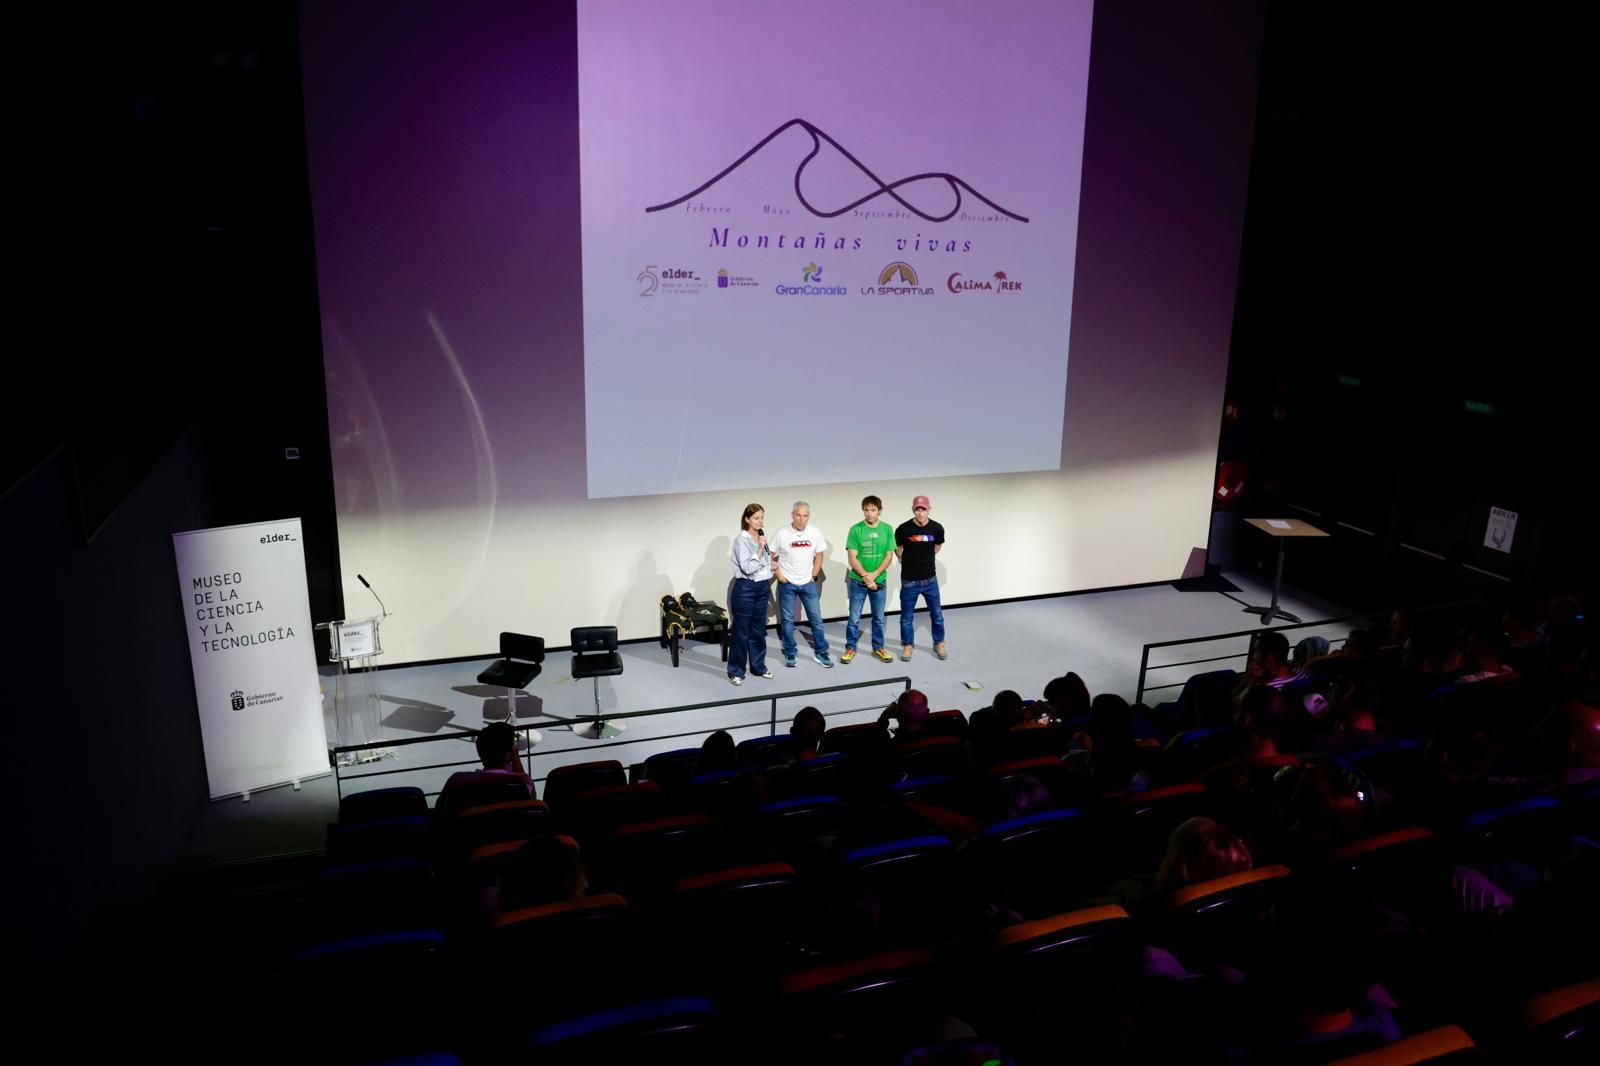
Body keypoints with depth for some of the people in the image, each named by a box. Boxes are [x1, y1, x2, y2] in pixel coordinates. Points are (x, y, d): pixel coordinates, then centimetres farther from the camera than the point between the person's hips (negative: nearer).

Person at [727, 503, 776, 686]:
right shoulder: (741, 540, -14)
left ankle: (758, 666, 26)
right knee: (741, 631, 0)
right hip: (745, 589, -7)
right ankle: (736, 671, 8)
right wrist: (759, 549, -23)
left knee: (759, 630, 15)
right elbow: (747, 568, -21)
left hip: (762, 588, 7)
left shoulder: (762, 536, 8)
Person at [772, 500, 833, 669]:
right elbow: (770, 557, -2)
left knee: (816, 618, 5)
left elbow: (819, 556, 6)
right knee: (787, 619, 6)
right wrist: (778, 575, -7)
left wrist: (813, 576, 1)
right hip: (787, 584, -2)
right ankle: (790, 654, 19)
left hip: (808, 583, 2)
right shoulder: (782, 533, -11)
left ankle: (820, 652, 18)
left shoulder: (815, 532, -6)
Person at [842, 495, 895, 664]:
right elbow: (852, 558, -9)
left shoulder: (887, 529, -2)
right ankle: (850, 648, 18)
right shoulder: (855, 529, -9)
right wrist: (865, 577, -15)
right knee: (854, 618, 5)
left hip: (880, 581, 2)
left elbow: (889, 556, -2)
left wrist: (874, 575, -13)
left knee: (879, 618, 12)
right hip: (858, 582, -2)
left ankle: (878, 648, 26)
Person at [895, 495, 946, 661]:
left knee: (937, 614, 12)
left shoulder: (937, 528, -9)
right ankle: (907, 645, 26)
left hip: (930, 579, 2)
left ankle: (939, 643, 29)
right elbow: (897, 549, 4)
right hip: (909, 580, -2)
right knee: (907, 616, 9)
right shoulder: (903, 529, -15)